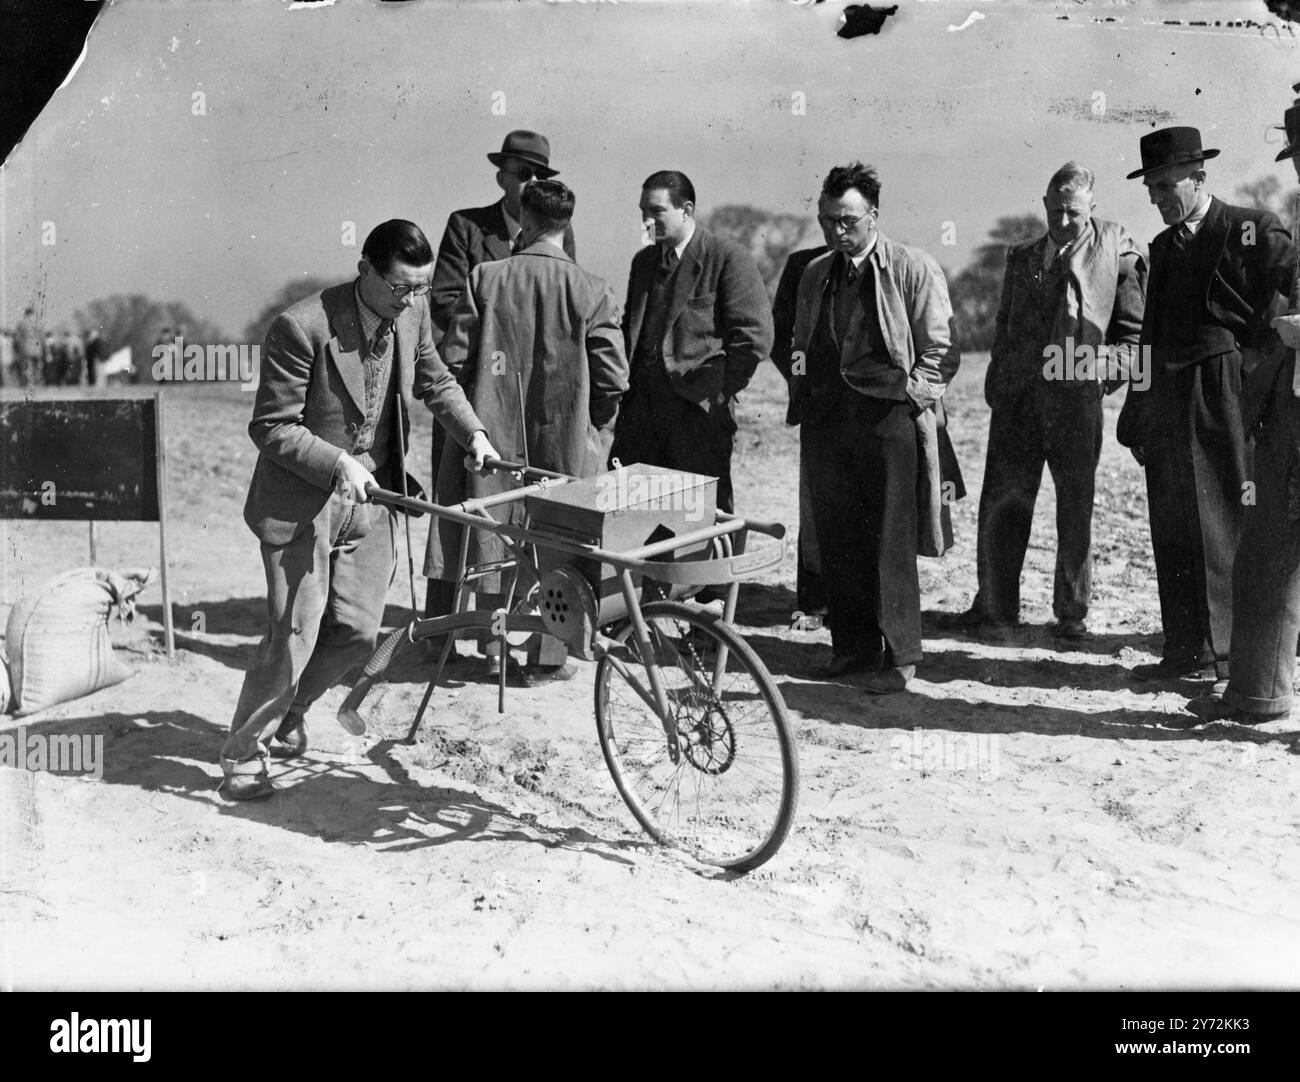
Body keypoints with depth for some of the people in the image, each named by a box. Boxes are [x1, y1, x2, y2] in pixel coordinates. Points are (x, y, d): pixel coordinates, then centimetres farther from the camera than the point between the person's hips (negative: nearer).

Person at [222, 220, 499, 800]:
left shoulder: (413, 314, -2)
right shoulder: (302, 327, -21)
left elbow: (435, 381, 17)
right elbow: (271, 427, -16)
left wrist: (473, 432, 3)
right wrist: (338, 464, -27)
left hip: (372, 496, 6)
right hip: (303, 501, -6)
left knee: (357, 630, 6)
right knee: (294, 635, -4)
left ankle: (286, 713, 33)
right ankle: (243, 752, 15)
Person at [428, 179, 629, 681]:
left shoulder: (485, 278, -7)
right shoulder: (592, 291, -10)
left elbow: (452, 357, -5)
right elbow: (614, 378, -9)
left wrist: (469, 414, 12)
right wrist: (592, 426, 9)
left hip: (493, 432, 2)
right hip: (564, 441, -1)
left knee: (492, 535, 15)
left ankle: (492, 650, 25)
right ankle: (545, 658, 17)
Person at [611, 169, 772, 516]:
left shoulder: (728, 260, -6)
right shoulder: (643, 260, 16)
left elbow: (755, 338, -11)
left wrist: (715, 391, -11)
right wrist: (627, 381, 12)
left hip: (698, 411, -6)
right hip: (640, 407, 6)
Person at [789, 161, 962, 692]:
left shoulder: (914, 269, -2)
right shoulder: (814, 274, 15)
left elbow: (940, 350, -2)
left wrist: (911, 394, -12)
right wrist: (804, 395, 12)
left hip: (889, 416, -5)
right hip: (827, 419, 6)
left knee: (890, 542, -4)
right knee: (837, 540, 8)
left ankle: (899, 655, 5)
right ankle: (851, 645, 21)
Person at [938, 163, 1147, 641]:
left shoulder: (1116, 249, 5)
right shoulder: (1021, 256, 16)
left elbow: (1134, 328, 7)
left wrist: (1110, 369, -5)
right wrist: (996, 382, 8)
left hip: (1076, 394, -3)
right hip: (1017, 393, 3)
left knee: (1075, 507, 4)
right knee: (1000, 502, 4)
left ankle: (1071, 612, 15)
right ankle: (994, 605, 15)